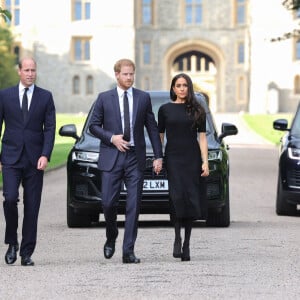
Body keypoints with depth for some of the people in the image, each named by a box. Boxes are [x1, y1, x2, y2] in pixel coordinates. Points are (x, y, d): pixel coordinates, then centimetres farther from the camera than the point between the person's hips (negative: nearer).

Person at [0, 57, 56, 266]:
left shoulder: (45, 97, 6)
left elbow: (50, 128, 2)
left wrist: (45, 155, -11)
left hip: (35, 160, 1)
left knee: (32, 206, 0)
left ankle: (26, 253, 7)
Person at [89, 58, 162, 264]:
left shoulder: (144, 98, 7)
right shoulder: (104, 98, 4)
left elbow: (152, 128, 8)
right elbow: (94, 125, 7)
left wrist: (158, 156, 3)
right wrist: (111, 138, -10)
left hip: (135, 158, 1)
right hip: (111, 157, -1)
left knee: (133, 206, -3)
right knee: (108, 203, -4)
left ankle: (128, 251, 0)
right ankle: (111, 238, 24)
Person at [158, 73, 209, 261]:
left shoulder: (197, 110, 8)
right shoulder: (165, 109, 8)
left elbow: (202, 137, 5)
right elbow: (160, 136, 10)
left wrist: (205, 162, -2)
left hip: (193, 159, 1)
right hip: (173, 159, -1)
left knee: (191, 200, -1)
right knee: (178, 197, -16)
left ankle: (186, 245, 5)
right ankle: (178, 238, -5)